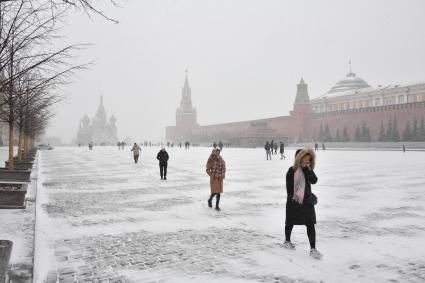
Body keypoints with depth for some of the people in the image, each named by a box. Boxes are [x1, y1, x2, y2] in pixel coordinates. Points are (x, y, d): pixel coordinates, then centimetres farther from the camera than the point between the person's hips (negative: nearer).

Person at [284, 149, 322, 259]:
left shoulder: (308, 170, 3)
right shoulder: (292, 170, -8)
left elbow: (314, 180, -14)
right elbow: (289, 188, -7)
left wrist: (307, 169, -19)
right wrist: (292, 197, -12)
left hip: (307, 202, 2)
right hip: (294, 202, -2)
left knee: (310, 225, -4)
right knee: (290, 222, 15)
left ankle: (313, 249, 1)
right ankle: (287, 241, 38)